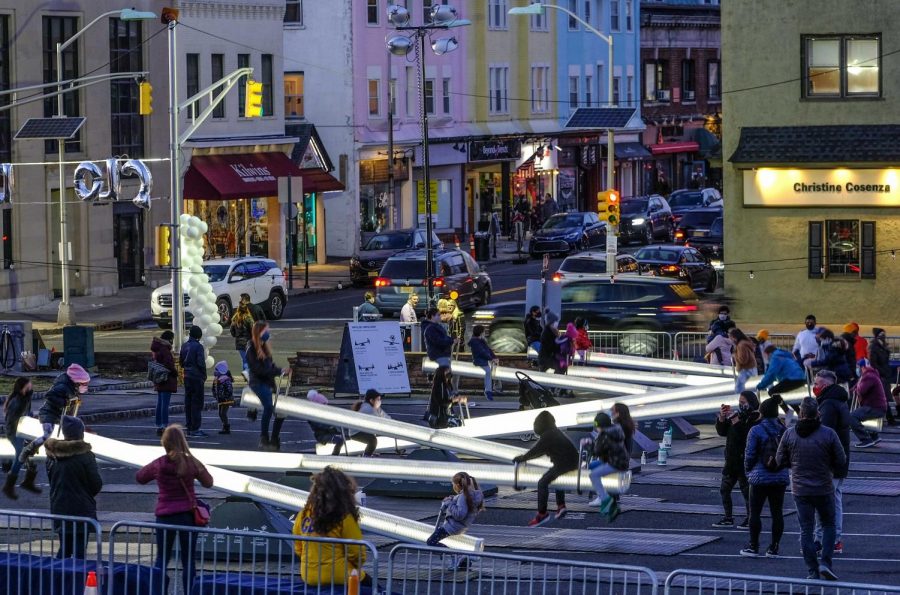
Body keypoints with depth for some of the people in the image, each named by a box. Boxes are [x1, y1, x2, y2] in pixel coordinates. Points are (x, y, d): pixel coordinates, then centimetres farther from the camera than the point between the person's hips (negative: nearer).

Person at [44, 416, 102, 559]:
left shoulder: (52, 455, 3)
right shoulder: (85, 456, -14)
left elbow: (51, 480, 13)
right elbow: (96, 485, -11)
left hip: (59, 509, 5)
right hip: (82, 509, -5)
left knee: (64, 547, 15)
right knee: (79, 549, -1)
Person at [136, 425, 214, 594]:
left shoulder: (158, 465, -6)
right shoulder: (192, 463, -8)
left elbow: (140, 477, 12)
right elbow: (208, 483, 7)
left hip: (165, 515, 0)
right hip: (188, 515, 0)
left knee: (162, 559, 12)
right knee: (188, 560, 7)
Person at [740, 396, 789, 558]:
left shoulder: (756, 431, -11)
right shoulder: (783, 430, 1)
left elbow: (749, 455, -8)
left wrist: (748, 471, 7)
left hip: (760, 478, -4)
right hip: (780, 478, 4)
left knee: (755, 512, 5)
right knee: (777, 513, 7)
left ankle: (753, 547, 8)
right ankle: (774, 548, 9)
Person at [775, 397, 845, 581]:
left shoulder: (789, 434, -6)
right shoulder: (828, 434, -11)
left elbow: (780, 460, 2)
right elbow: (841, 462, -7)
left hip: (800, 490, 1)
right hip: (824, 489, -1)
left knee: (806, 529, 8)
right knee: (828, 524, 16)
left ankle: (813, 570, 6)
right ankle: (825, 562, 1)